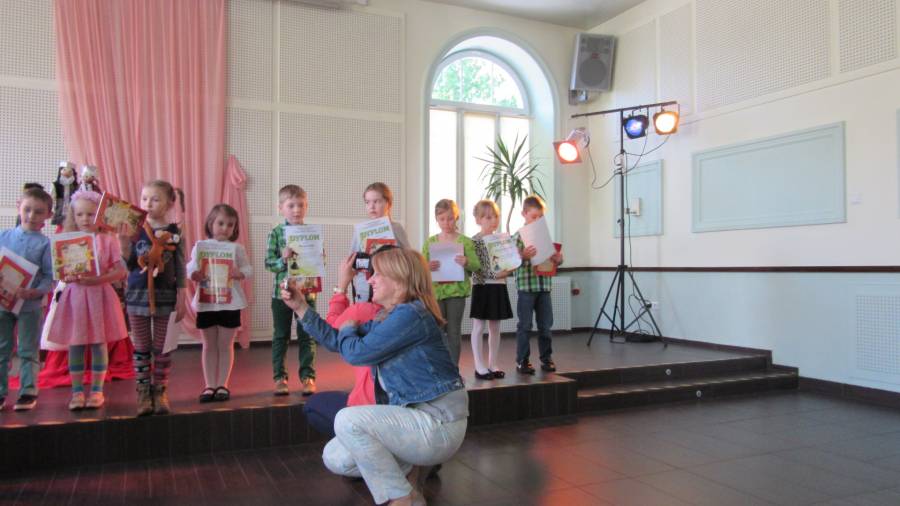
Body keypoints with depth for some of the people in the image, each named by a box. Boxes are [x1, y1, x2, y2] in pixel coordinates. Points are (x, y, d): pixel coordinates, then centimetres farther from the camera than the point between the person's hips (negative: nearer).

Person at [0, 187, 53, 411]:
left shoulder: (45, 243, -5)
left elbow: (50, 275, -8)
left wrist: (35, 292, -23)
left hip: (30, 304, -3)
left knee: (28, 351, 4)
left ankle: (28, 392, 12)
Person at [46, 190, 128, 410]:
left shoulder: (107, 240, -1)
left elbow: (120, 271, -6)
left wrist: (97, 279, -19)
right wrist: (67, 277, -18)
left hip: (99, 295, -2)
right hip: (74, 295, 2)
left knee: (98, 343, 5)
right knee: (75, 345, 6)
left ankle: (97, 390, 16)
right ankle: (77, 390, 17)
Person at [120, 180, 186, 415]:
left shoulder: (174, 233, -3)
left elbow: (180, 269, 0)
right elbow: (129, 266, 1)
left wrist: (181, 299, -2)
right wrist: (124, 244, -14)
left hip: (165, 295, -1)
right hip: (138, 294, 1)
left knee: (162, 348, 7)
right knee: (141, 348, 9)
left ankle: (160, 392, 17)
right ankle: (143, 393, 17)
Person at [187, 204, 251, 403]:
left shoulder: (237, 248, 2)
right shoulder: (200, 246, 2)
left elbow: (248, 268, -1)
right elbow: (190, 268, -3)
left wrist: (239, 273, -21)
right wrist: (195, 275, -24)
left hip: (230, 302, 0)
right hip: (206, 301, 1)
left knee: (225, 345, 7)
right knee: (209, 345, 10)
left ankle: (222, 385, 16)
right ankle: (210, 385, 17)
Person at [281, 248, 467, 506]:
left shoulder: (410, 315, -21)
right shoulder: (383, 318, 10)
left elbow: (356, 352, -20)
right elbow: (335, 340, 14)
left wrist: (348, 328, 3)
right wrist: (300, 306, 8)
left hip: (438, 423, -9)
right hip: (414, 416, 10)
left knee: (348, 421, -23)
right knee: (334, 458, 6)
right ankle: (411, 469, 16)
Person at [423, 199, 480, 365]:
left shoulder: (465, 241, 0)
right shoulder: (430, 242, 5)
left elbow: (476, 266, -2)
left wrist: (467, 262, -23)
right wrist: (427, 267, -18)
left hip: (456, 290, -1)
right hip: (435, 291, 1)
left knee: (454, 332, 6)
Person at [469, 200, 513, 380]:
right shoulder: (475, 241, -9)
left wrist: (508, 269, -4)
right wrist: (494, 274, -25)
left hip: (498, 287, 6)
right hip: (482, 287, -6)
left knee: (495, 327, 12)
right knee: (479, 327, 2)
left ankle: (492, 364, 21)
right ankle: (480, 367, 9)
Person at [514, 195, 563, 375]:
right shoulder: (519, 236, -5)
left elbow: (553, 258, 16)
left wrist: (558, 259, -6)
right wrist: (523, 256, -30)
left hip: (544, 286, 5)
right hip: (526, 286, -5)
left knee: (545, 325, 11)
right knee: (524, 325, 3)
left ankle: (546, 359, 22)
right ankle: (522, 361, 12)